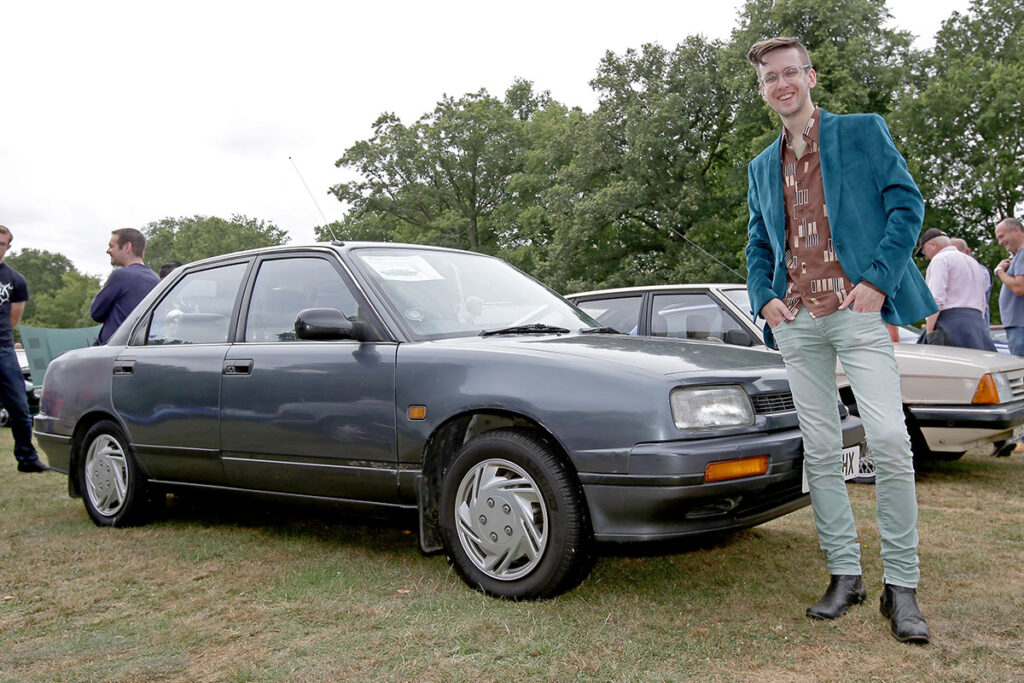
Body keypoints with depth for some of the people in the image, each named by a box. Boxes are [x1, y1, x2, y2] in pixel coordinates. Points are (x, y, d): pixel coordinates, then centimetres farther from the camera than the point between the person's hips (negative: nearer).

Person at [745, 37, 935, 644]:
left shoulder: (864, 132, 9)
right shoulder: (762, 167, 20)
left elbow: (907, 205, 2)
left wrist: (877, 280, -10)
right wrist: (763, 297, 3)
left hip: (857, 309, -4)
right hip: (796, 319, 4)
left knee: (890, 441, -12)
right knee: (821, 450, 4)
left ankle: (902, 586, -1)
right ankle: (845, 575, 13)